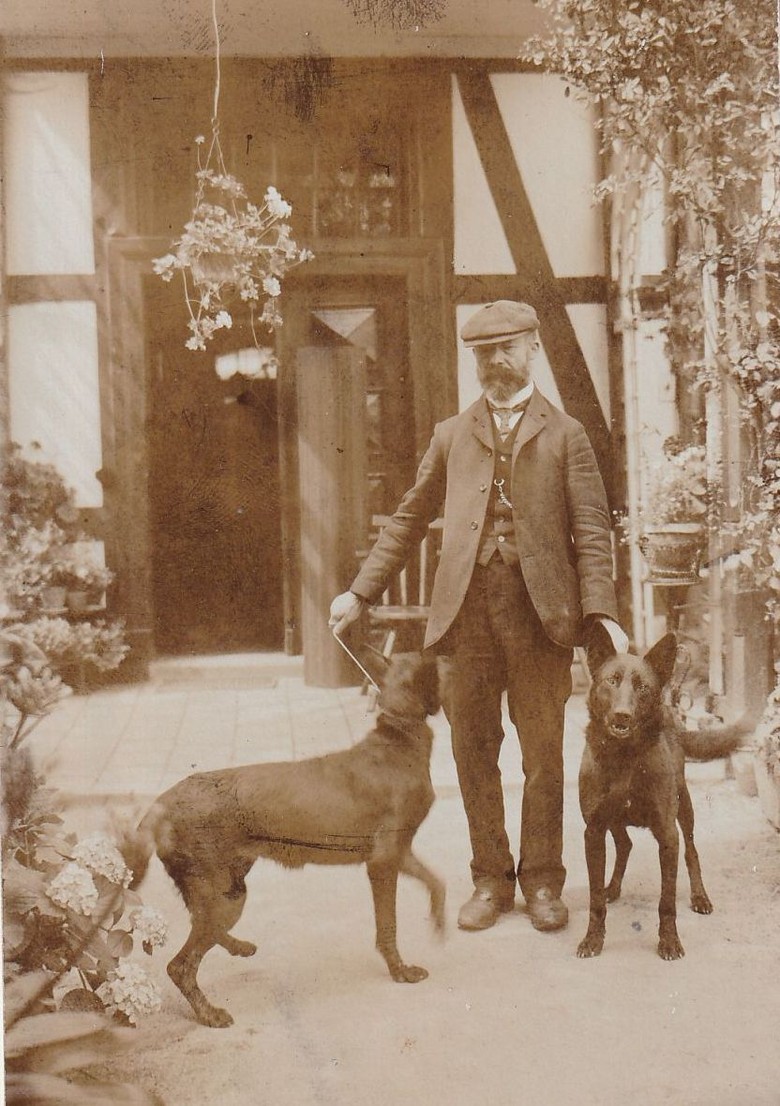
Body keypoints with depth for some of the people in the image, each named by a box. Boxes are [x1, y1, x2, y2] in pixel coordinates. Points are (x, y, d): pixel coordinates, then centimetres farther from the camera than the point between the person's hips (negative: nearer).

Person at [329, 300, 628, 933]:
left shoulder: (565, 435, 9)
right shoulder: (452, 436, 16)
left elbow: (591, 530, 2)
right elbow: (410, 520, 18)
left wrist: (601, 611, -11)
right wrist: (361, 592, 11)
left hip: (541, 608, -2)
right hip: (468, 608, 2)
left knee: (544, 755, 4)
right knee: (474, 752, 7)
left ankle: (542, 881, 20)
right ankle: (491, 879, 21)